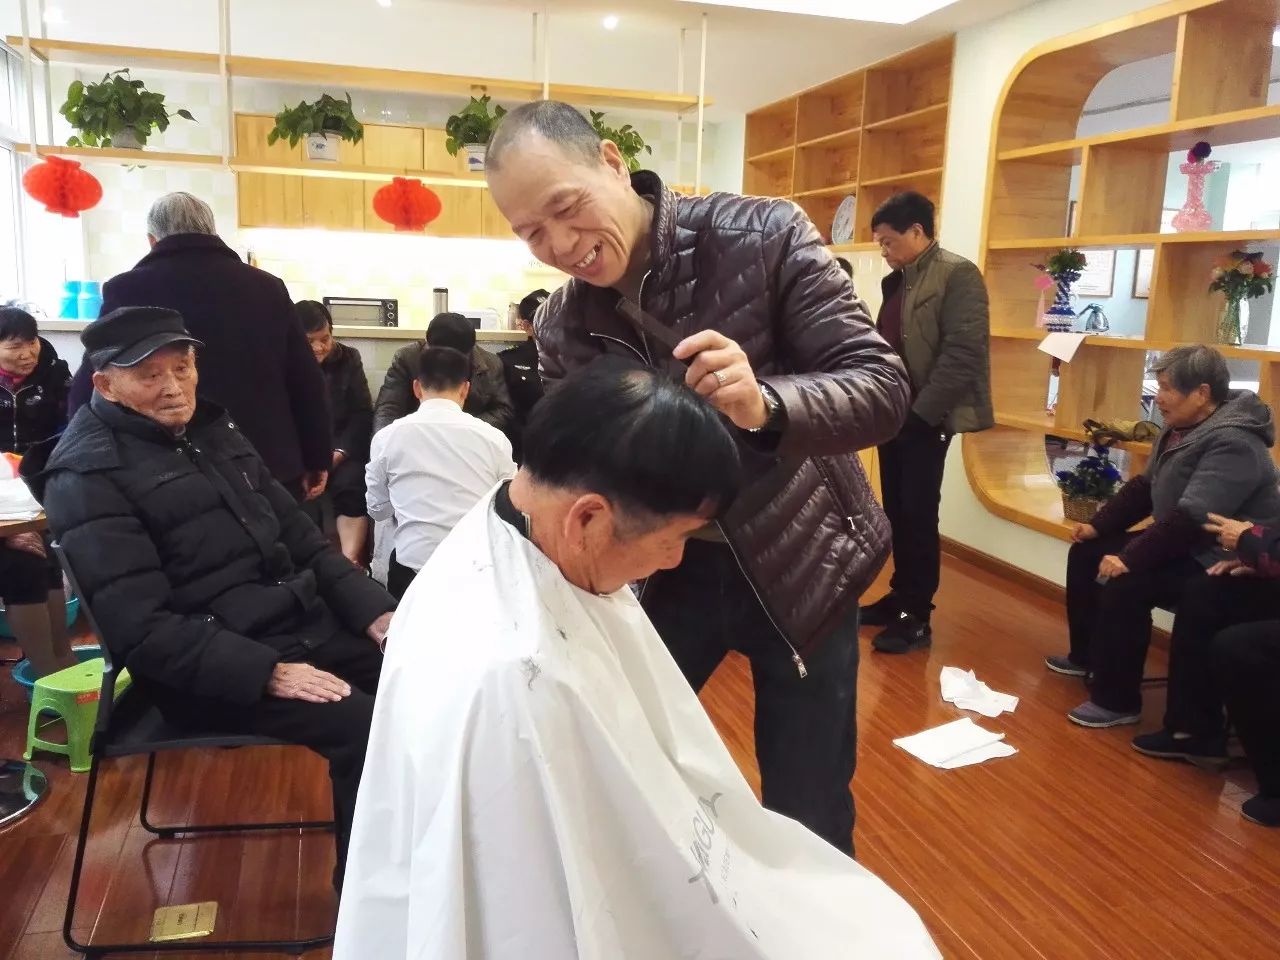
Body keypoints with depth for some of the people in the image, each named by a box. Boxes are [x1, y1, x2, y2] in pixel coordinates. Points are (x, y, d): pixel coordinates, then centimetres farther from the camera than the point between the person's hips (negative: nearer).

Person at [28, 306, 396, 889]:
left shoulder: (213, 433, 14)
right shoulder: (89, 478, -9)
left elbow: (299, 536, 14)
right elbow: (142, 630, -18)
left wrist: (373, 609, 0)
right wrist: (267, 672, -26)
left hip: (305, 624, 7)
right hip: (208, 671, -7)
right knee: (370, 726, -25)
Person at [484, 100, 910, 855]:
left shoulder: (762, 236, -18)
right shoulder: (562, 327, -6)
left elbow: (883, 388, -21)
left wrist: (763, 404, -40)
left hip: (801, 565, -3)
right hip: (671, 572, 3)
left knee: (808, 819, 8)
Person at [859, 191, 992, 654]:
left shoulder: (957, 274, -10)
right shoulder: (896, 280, 14)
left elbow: (963, 352, -18)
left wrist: (923, 413, -19)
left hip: (925, 419, -8)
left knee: (919, 516, -2)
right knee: (897, 512, 13)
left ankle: (917, 616, 9)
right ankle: (900, 597, 25)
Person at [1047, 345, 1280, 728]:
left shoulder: (1232, 443, -25)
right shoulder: (1180, 427, 6)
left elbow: (1192, 518, -33)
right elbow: (1145, 486, 15)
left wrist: (1129, 559, -32)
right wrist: (1098, 525, 6)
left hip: (1221, 564, -10)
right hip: (1182, 545, 11)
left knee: (1124, 584, -29)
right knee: (1086, 553, 10)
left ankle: (1117, 702, -15)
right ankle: (1085, 656, 25)